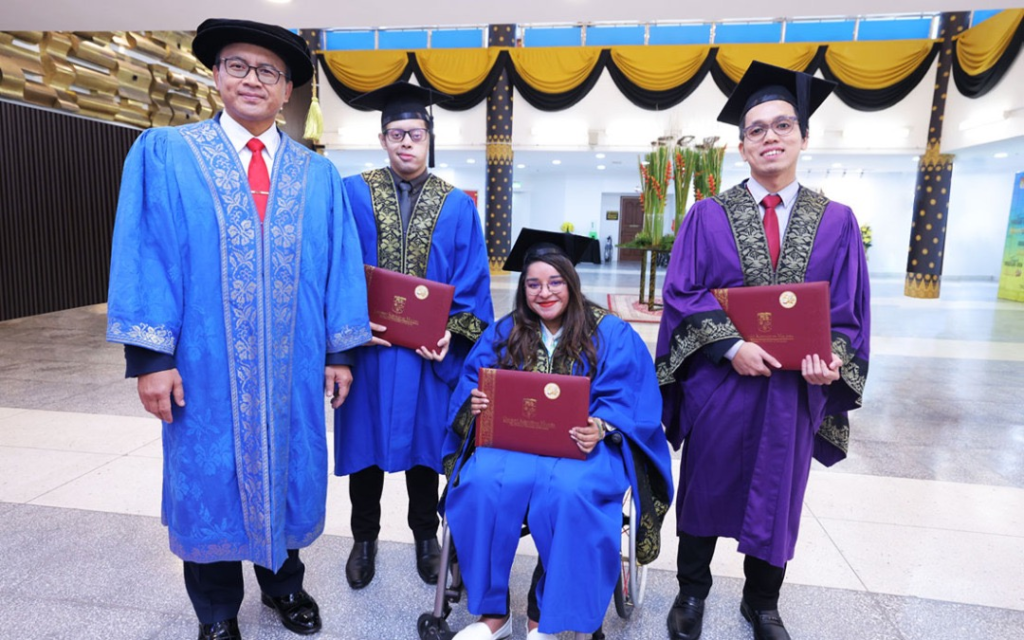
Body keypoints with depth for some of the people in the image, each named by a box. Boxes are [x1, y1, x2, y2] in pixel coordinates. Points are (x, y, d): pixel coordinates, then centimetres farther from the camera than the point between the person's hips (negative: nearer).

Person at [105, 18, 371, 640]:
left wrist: (340, 351, 0)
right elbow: (144, 254, -5)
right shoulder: (164, 154, 1)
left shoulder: (319, 175, 7)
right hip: (206, 364, -1)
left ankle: (283, 583, 39)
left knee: (286, 472, 14)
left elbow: (339, 264, 4)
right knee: (211, 479, 11)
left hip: (293, 366, 2)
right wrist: (151, 356, -11)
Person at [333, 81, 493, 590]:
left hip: (429, 350, 0)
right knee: (367, 441, 11)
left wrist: (452, 331, -13)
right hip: (366, 344, 0)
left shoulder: (457, 206, 2)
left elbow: (472, 281, 0)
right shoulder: (352, 194, 0)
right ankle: (364, 538, 33)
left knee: (425, 440, 12)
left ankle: (425, 535, 33)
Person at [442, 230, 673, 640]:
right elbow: (472, 385, 8)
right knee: (483, 484, -29)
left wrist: (600, 428, -25)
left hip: (586, 442, -2)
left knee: (566, 492, -35)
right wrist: (475, 402, -16)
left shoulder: (611, 333, 2)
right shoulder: (504, 332, 11)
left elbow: (626, 398, -6)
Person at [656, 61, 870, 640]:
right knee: (705, 489, 12)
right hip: (718, 381, -1)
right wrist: (732, 345, -20)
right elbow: (682, 294, -7)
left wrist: (831, 357, -17)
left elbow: (849, 309, 2)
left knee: (775, 498, 15)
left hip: (793, 388, 2)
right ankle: (692, 592, 35)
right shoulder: (709, 215, -3)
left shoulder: (836, 221, 2)